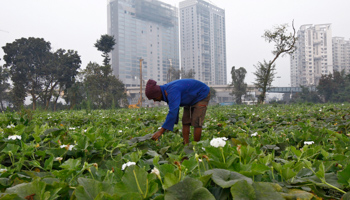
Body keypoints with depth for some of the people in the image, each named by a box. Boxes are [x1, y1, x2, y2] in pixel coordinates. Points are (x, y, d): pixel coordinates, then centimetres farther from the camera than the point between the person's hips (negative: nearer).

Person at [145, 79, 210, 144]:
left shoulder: (172, 92, -36)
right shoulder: (166, 91, -6)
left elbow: (173, 112, -44)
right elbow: (174, 109, 7)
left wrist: (161, 131, -44)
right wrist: (170, 124, 7)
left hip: (202, 96, -9)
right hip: (192, 99, 9)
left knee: (196, 122, -15)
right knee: (185, 121, 2)